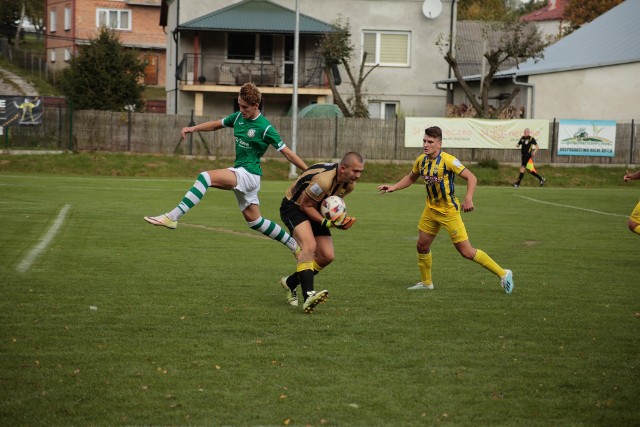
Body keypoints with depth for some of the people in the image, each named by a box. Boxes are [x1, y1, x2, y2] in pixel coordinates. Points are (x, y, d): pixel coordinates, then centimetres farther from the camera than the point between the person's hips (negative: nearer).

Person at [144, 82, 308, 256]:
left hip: (249, 174, -9)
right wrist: (193, 128, 5)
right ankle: (294, 245, 30)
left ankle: (171, 217, -33)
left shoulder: (265, 128, -14)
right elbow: (216, 124, 20)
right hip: (240, 172, 9)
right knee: (254, 221, 17)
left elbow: (287, 153, -11)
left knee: (205, 177, -26)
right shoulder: (239, 117, 6)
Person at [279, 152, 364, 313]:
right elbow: (305, 205, -23)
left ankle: (291, 283, 19)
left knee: (327, 256, -1)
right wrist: (326, 223, -29)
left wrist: (341, 219, -7)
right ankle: (308, 296, -43)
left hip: (315, 211, 8)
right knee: (309, 246, -31)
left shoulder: (349, 184, -7)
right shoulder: (323, 180, -34)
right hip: (294, 207, -8)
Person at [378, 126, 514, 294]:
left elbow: (471, 177, -20)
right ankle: (426, 282, 32)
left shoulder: (448, 160, -21)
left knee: (466, 251, -9)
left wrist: (468, 198, -34)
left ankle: (503, 274, 2)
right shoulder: (421, 160, 1)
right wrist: (393, 187, 8)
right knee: (422, 245, 11)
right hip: (431, 209, 7)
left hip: (449, 210, -7)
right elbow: (411, 178, 20)